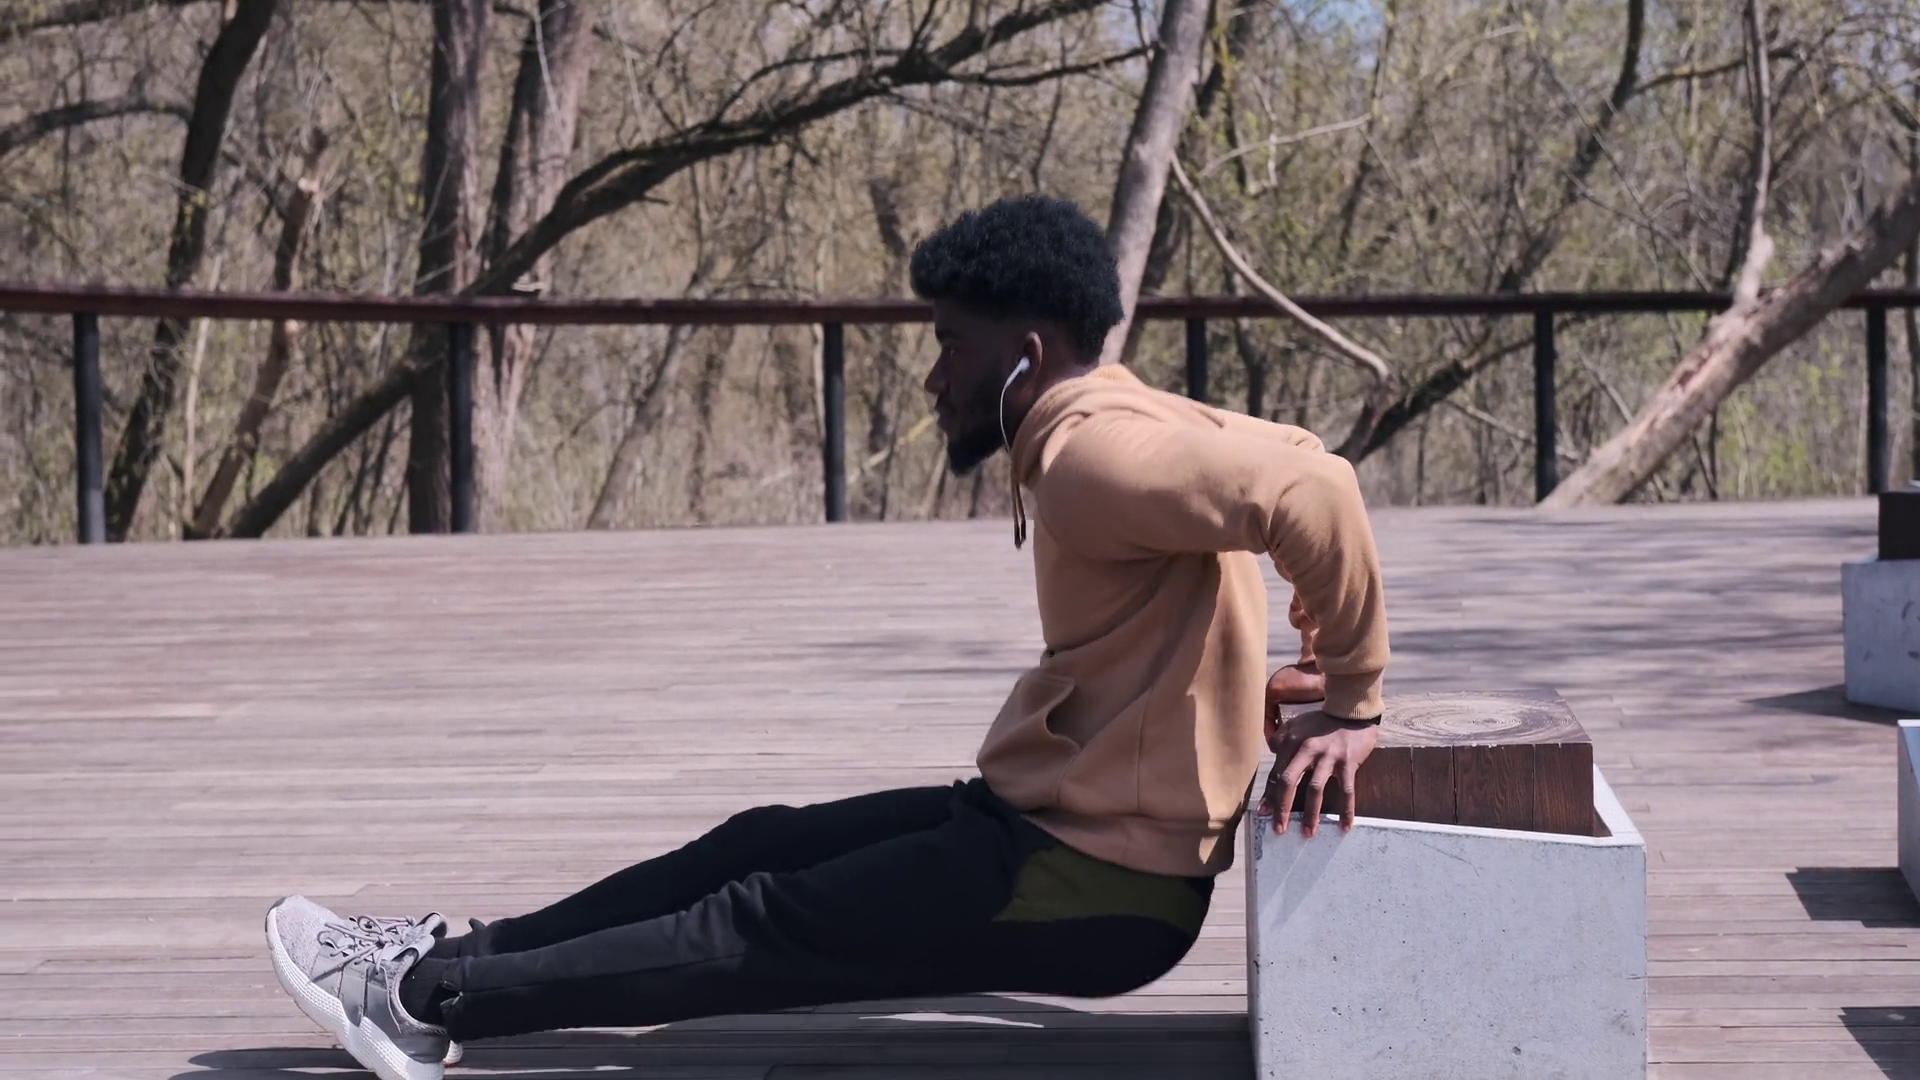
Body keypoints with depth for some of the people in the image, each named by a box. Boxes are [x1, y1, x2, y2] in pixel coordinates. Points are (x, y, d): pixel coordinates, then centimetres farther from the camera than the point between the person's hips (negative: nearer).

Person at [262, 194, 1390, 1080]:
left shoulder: (1090, 449, -22)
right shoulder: (1132, 427, 10)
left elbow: (1313, 485, -35)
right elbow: (1278, 456, 19)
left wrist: (1353, 701, -24)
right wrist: (1315, 684, 12)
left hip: (1101, 884, -10)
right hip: (1059, 818, 10)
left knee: (769, 925, -5)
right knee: (766, 844, 11)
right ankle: (453, 958, 16)